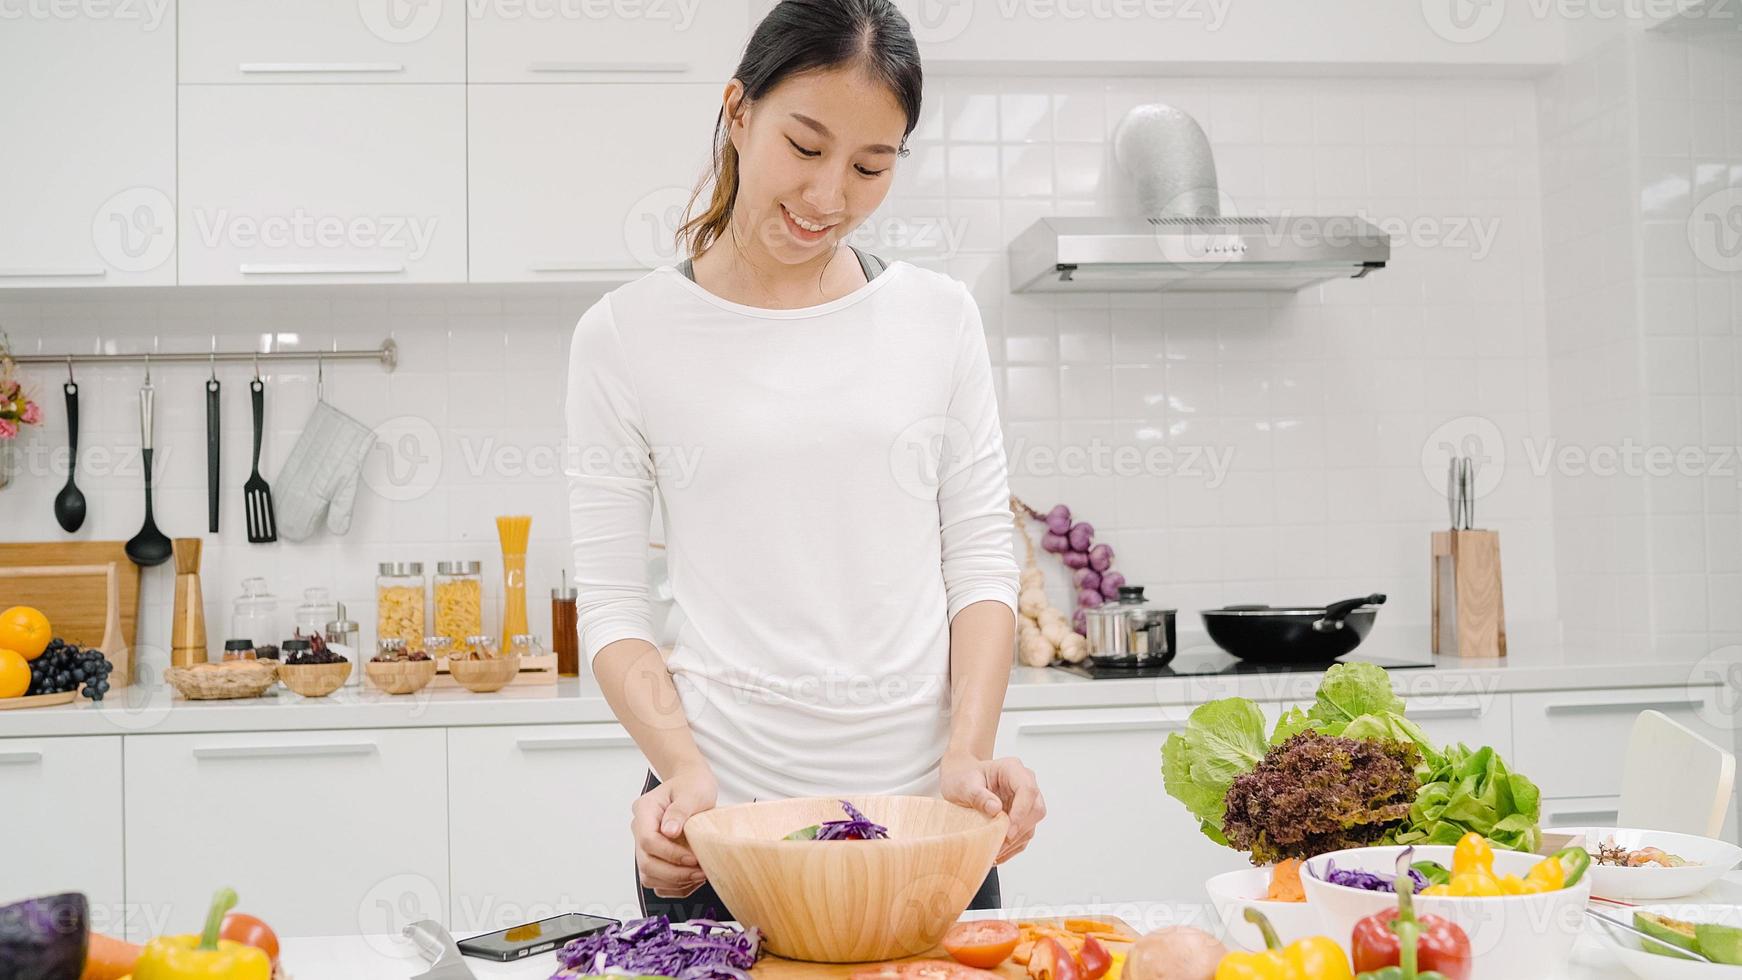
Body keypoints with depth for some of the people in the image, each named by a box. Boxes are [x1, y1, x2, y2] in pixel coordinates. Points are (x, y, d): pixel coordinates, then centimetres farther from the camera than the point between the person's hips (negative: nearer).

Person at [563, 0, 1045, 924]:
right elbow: (611, 604, -2)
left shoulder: (940, 317, 4)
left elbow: (981, 560, 4)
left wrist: (968, 746, -10)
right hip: (721, 812, -2)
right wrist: (684, 767, -17)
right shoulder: (627, 335, -2)